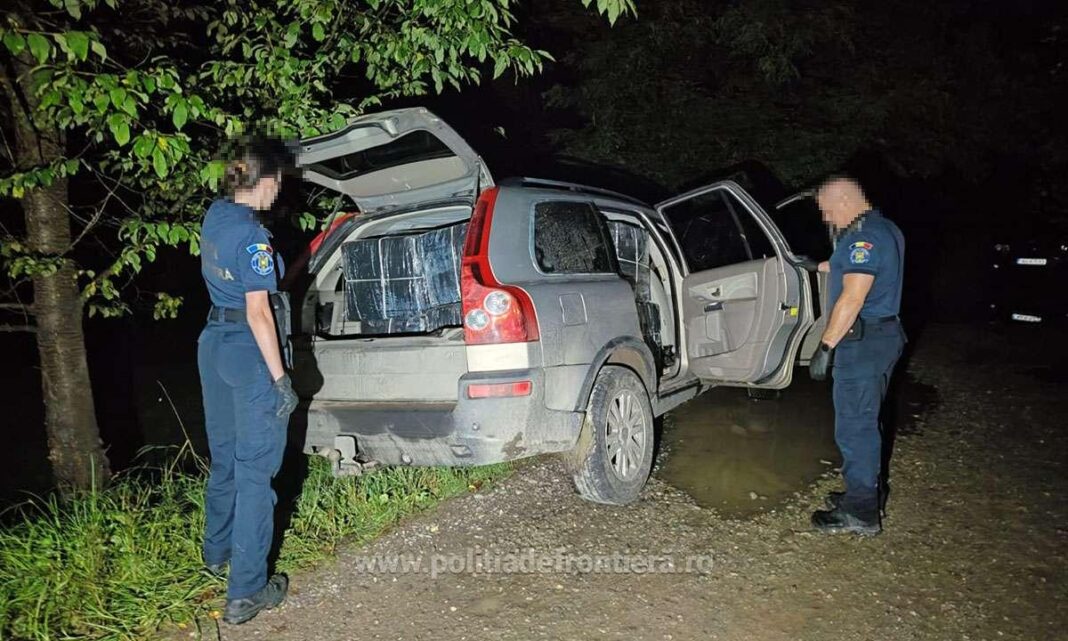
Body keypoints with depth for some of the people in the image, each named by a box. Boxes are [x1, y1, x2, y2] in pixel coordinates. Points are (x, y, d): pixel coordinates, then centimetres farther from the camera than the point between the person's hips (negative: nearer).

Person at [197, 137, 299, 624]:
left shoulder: (214, 215, 5)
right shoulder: (253, 236, -21)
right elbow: (258, 314, -22)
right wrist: (281, 379, -18)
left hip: (213, 343, 9)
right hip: (248, 352, -9)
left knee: (224, 457, 24)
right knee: (254, 470, 0)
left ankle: (217, 552, 43)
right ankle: (245, 593, 8)